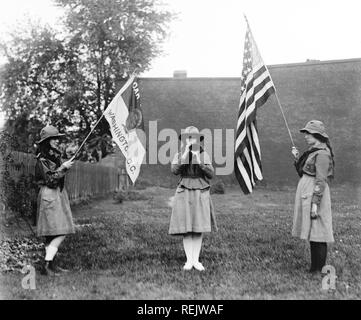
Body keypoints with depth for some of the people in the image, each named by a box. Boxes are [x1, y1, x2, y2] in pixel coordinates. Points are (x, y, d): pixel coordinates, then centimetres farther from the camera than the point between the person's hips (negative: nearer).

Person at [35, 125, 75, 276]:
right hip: (49, 196, -9)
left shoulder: (55, 156, 13)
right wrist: (63, 168, -16)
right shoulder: (42, 160, -13)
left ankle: (51, 264, 16)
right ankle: (46, 266, -10)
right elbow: (50, 180, -18)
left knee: (52, 234, 11)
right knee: (60, 234, -13)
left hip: (59, 194, 9)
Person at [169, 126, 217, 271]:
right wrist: (185, 155, -22)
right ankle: (188, 260, 8)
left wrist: (199, 161, -18)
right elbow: (174, 170, -16)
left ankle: (196, 260, 11)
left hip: (201, 194, 1)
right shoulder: (179, 156, 2)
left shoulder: (204, 155, 1)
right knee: (187, 229, -1)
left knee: (199, 229, 2)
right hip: (184, 194, 0)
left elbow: (211, 174, -7)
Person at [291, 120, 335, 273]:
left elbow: (321, 180, -19)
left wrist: (315, 203, -22)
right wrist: (297, 158, 13)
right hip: (306, 192, 10)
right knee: (312, 233, 14)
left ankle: (319, 270, 1)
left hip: (315, 194, -10)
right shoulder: (312, 151, 15)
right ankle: (314, 268, 22)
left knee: (317, 233, -5)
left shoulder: (322, 154, -15)